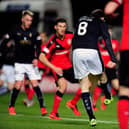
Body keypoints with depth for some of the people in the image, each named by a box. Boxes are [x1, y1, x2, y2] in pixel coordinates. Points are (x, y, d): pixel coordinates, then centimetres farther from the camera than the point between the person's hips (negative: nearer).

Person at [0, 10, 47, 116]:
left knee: (35, 83, -6)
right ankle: (11, 106, 11)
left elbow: (38, 46, 3)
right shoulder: (15, 31, -3)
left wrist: (36, 58, -9)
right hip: (19, 62, -1)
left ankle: (42, 107, -6)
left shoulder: (34, 32, -2)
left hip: (31, 62, 1)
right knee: (18, 84, -6)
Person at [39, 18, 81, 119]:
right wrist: (54, 68, -32)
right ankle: (54, 113, -19)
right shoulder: (53, 41, -22)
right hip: (57, 67, -6)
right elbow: (41, 57, -25)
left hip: (69, 66, 6)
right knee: (63, 85, -30)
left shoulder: (70, 35, -8)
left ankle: (73, 103, 21)